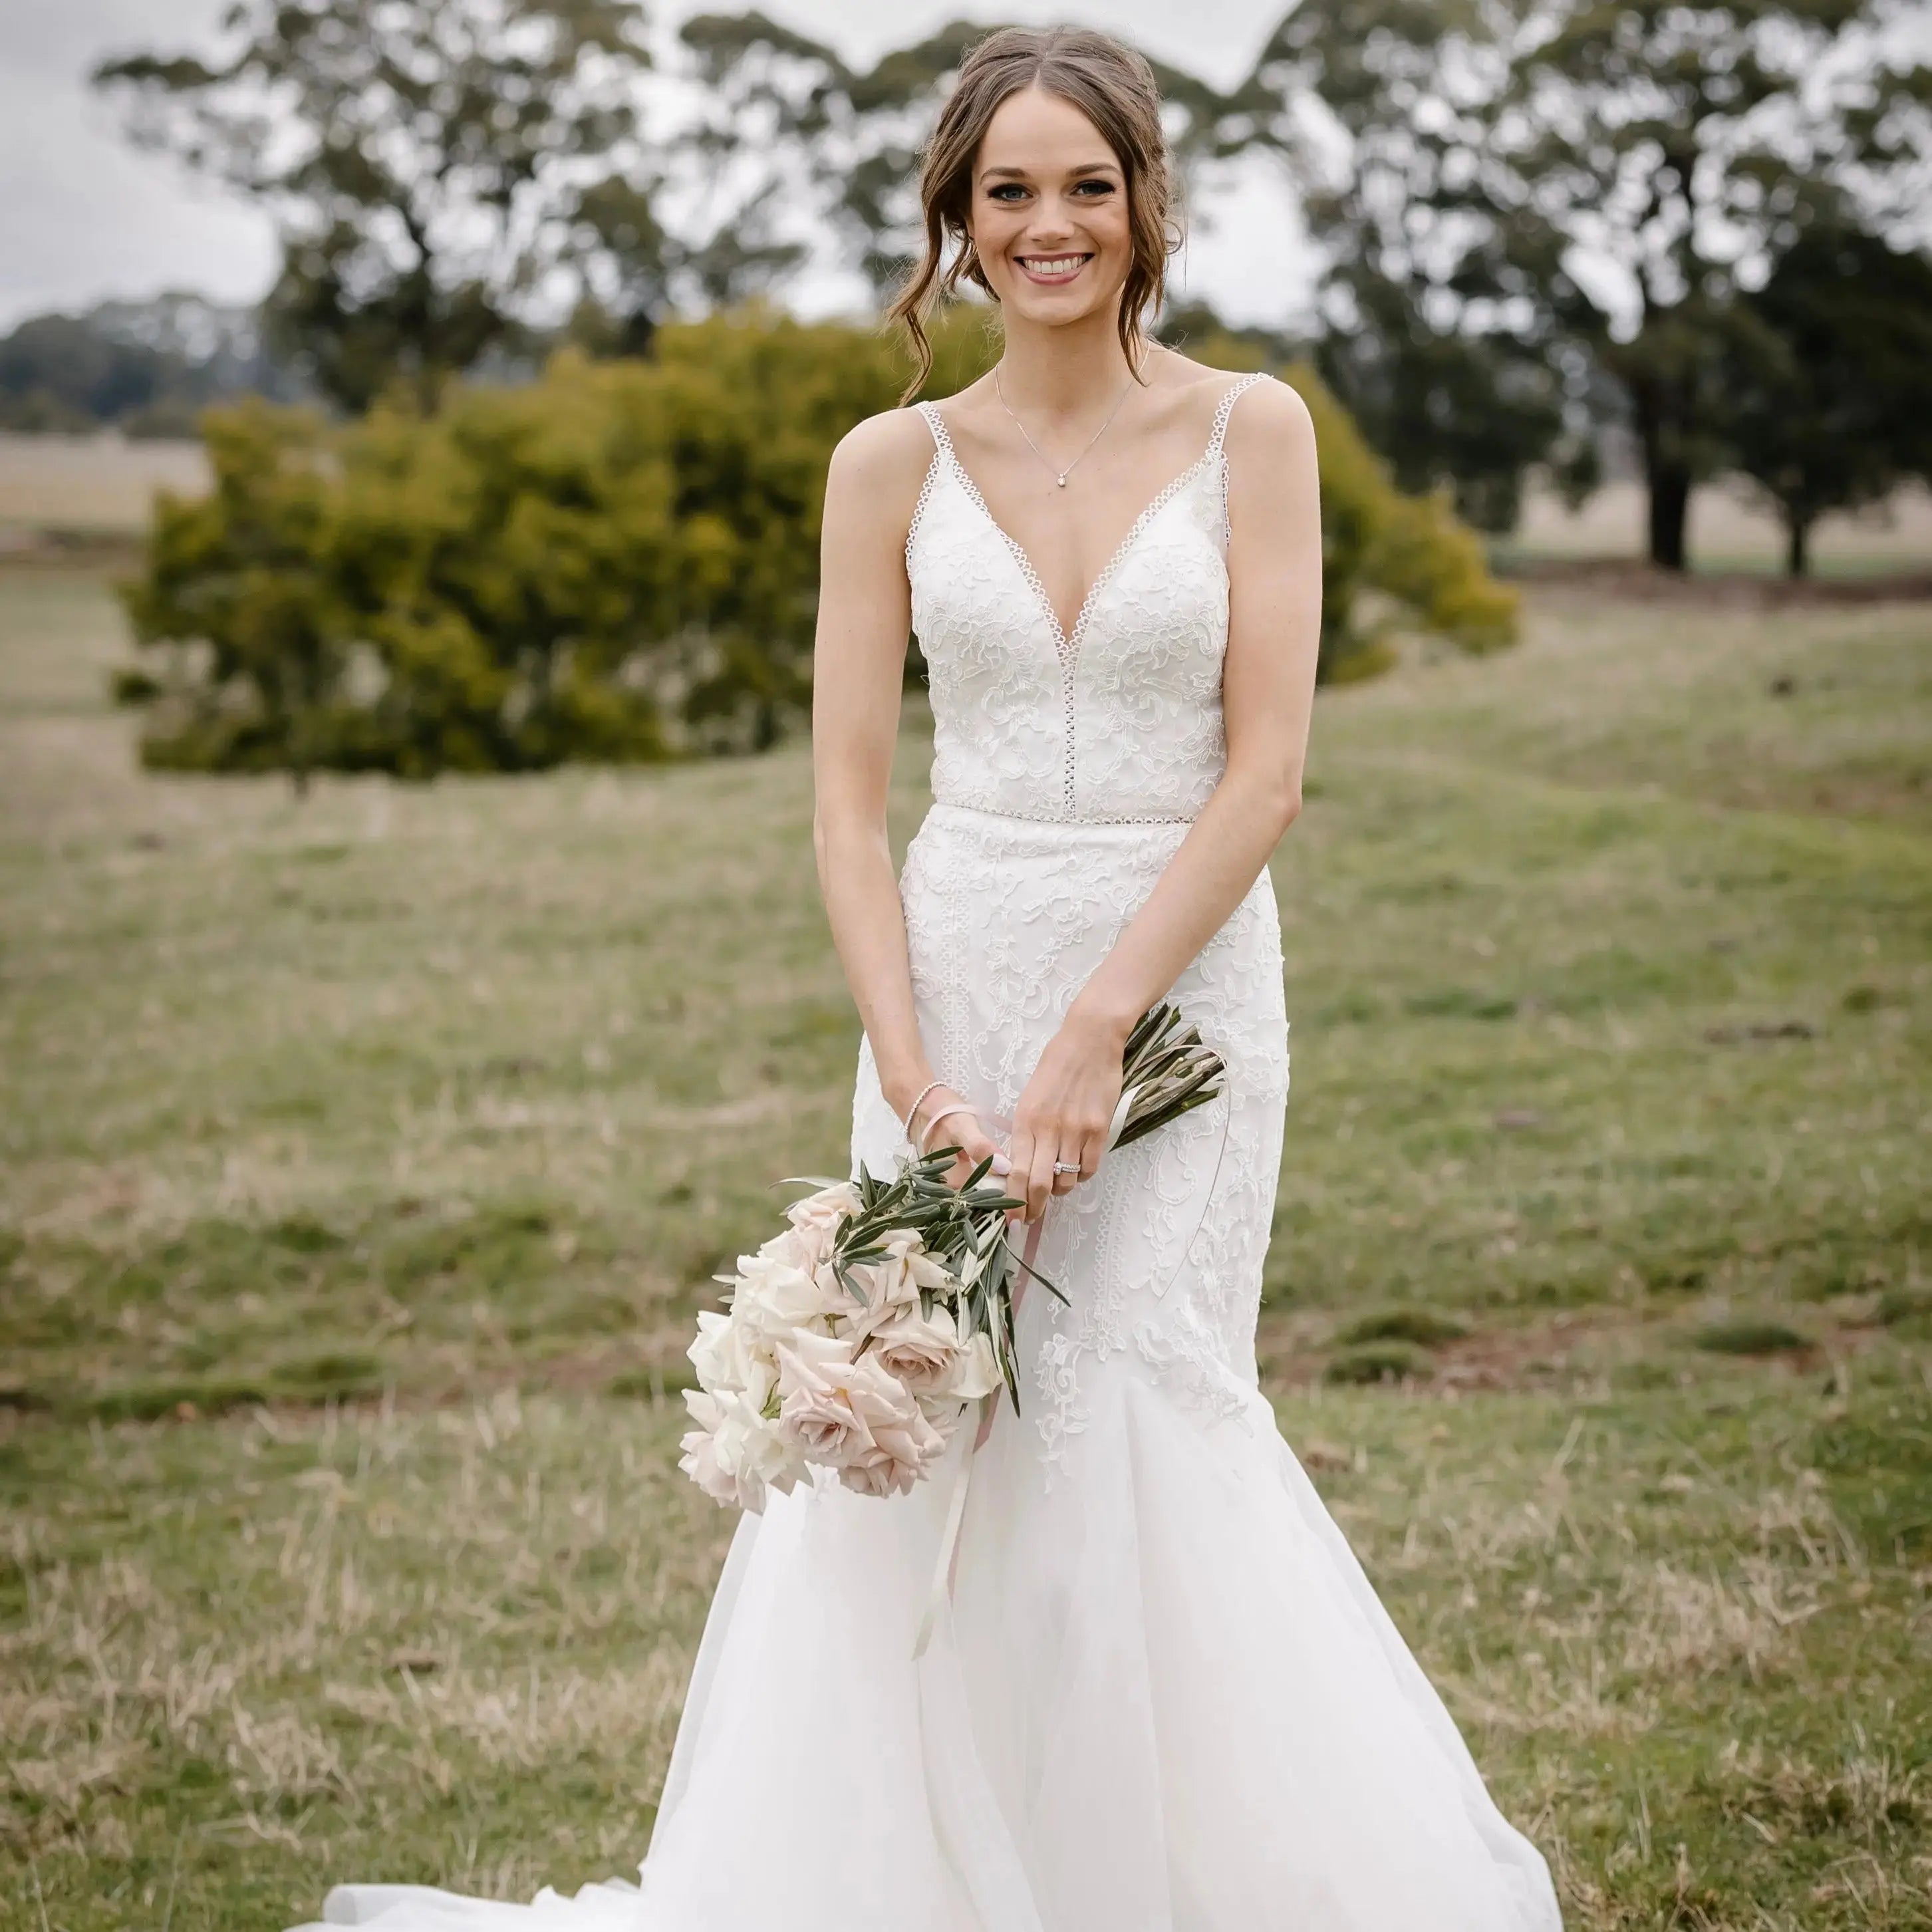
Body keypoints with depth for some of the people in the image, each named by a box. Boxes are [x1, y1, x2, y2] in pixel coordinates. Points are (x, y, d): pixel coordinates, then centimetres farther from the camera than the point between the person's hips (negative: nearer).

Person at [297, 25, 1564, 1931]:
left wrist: (1094, 1035, -13)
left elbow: (1264, 769, -6)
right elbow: (848, 801, 1)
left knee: (1140, 1403, -5)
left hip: (1181, 984, -1)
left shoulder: (1249, 432, 1)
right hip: (954, 976, 2)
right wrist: (917, 1081, -12)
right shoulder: (895, 464, 5)